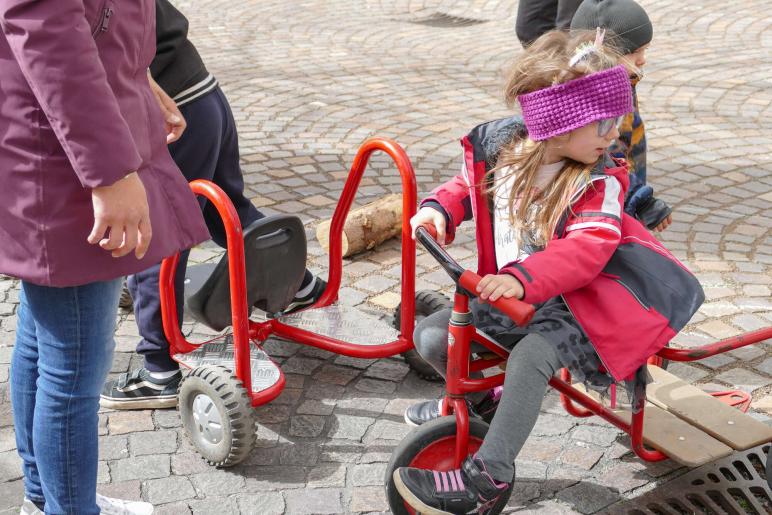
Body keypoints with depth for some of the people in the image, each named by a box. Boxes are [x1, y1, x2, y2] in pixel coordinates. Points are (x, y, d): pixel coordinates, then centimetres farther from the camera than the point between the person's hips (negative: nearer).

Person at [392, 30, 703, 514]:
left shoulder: (600, 181, -18)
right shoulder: (495, 147, -6)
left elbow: (586, 250, -32)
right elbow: (466, 188, 14)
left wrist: (523, 277, -47)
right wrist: (438, 209, -8)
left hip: (569, 304, -5)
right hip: (507, 296, 6)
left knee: (530, 355, -34)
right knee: (431, 336, -4)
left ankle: (487, 473, -25)